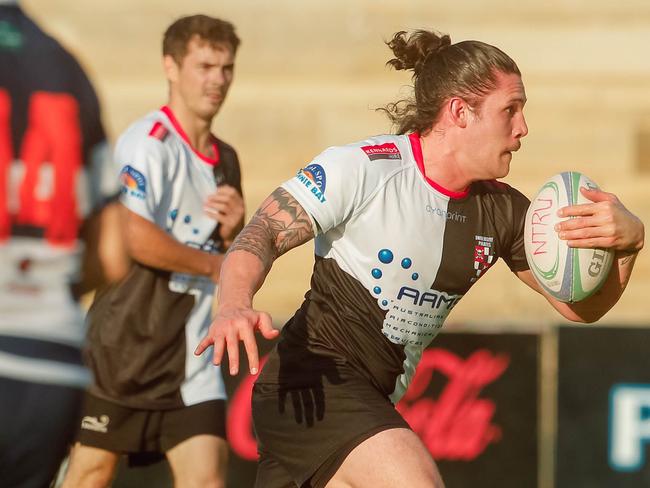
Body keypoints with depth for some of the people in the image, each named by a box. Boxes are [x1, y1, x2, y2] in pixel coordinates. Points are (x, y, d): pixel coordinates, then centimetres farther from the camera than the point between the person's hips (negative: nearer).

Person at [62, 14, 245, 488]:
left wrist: (233, 231, -3)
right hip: (128, 343, -6)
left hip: (192, 351, 6)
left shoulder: (225, 159, 13)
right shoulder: (148, 143, -12)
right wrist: (214, 265, -11)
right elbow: (140, 240, -26)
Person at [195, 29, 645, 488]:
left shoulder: (501, 210, 6)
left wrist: (628, 239, -13)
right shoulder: (363, 168, -13)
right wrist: (235, 306, -39)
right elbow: (260, 238, -17)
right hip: (316, 378, -8)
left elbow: (581, 304, 8)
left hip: (371, 404, 8)